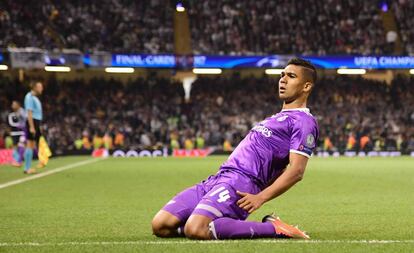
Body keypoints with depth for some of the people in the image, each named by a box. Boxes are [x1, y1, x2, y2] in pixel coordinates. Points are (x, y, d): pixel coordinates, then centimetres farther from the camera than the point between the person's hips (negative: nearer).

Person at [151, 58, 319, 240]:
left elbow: (296, 171, -14)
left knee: (195, 230, -33)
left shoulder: (304, 121, -2)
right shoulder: (278, 118, 29)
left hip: (240, 181, -9)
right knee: (160, 226, -7)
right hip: (217, 179, 9)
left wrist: (260, 198, -25)